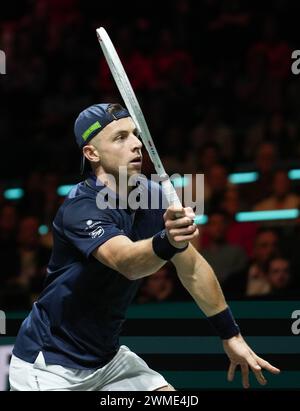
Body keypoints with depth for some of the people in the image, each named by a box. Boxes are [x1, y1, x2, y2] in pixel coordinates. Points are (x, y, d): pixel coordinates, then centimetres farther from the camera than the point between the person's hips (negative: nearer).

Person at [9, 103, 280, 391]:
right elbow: (126, 262, -41)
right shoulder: (81, 208, -23)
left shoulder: (152, 196, -2)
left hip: (107, 359, 6)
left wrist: (231, 336, 7)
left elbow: (192, 268, 7)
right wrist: (167, 241, -60)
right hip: (48, 365, -6)